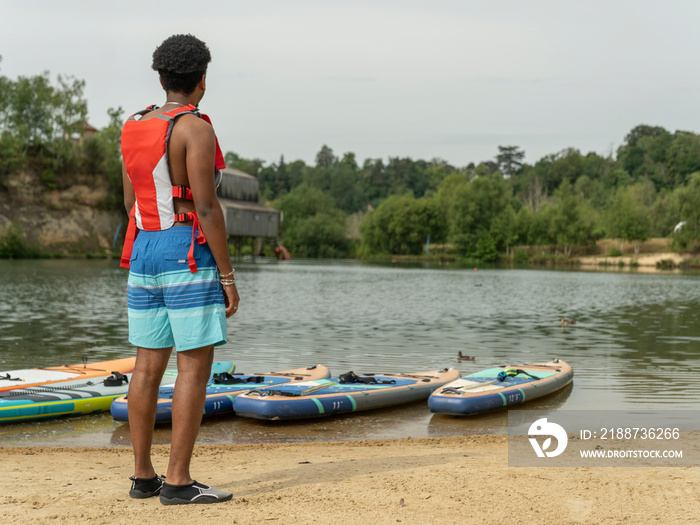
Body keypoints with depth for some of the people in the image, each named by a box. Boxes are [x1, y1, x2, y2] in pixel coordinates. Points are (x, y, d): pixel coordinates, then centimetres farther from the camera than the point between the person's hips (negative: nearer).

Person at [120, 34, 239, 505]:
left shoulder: (135, 127, 11)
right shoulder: (196, 129, -12)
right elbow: (206, 209, -17)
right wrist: (228, 276, -13)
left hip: (144, 253, 8)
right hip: (189, 254, -8)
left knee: (149, 365, 10)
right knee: (196, 366, -4)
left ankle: (143, 476, 15)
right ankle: (178, 482, -4)